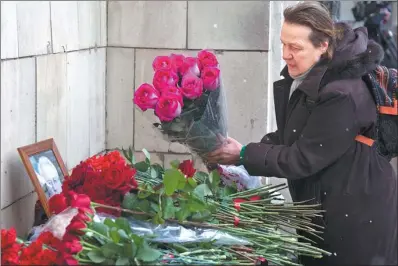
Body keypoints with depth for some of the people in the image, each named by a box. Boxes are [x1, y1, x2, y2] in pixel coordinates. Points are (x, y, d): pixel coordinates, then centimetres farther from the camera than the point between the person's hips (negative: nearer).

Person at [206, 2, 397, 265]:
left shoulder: (342, 95, -27)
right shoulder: (302, 77, 1)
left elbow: (303, 159, -24)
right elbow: (290, 137, 8)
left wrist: (244, 155, -19)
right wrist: (249, 151, -7)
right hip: (321, 206, 8)